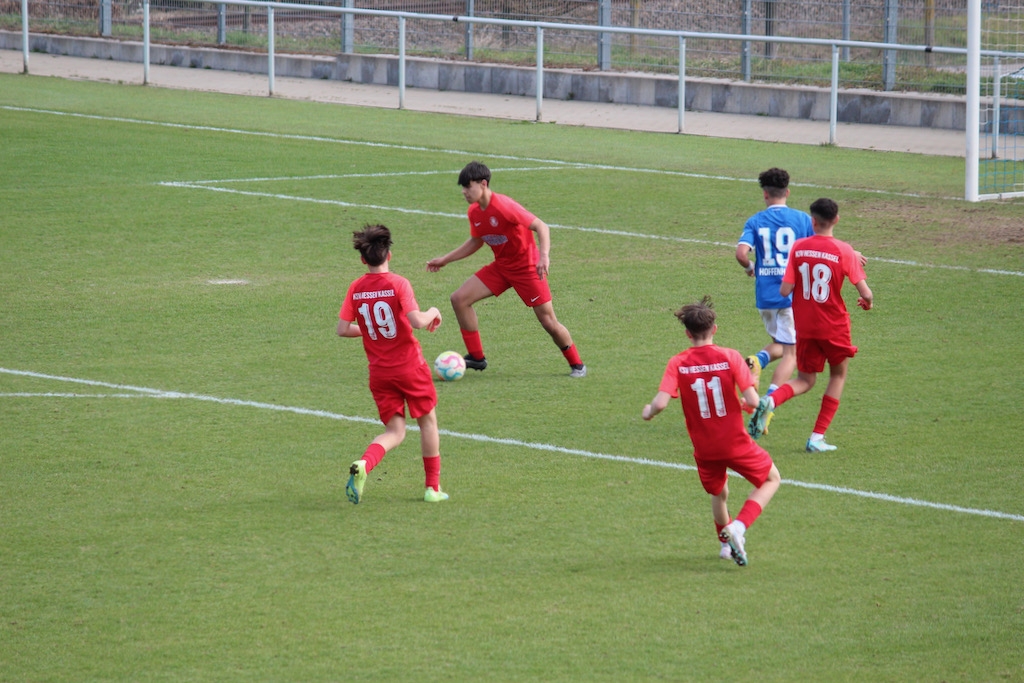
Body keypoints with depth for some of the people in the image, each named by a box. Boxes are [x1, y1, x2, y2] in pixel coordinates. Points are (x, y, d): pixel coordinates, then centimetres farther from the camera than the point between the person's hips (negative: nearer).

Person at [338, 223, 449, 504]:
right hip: (410, 365, -3)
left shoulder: (356, 289, -1)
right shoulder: (398, 284, -14)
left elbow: (343, 329, -2)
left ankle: (363, 465, -21)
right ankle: (433, 487, 20)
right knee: (428, 421, 17)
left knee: (394, 432, 9)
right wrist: (432, 313, -2)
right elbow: (416, 321, -24)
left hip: (379, 372, 4)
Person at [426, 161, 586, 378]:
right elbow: (476, 242, 17)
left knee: (548, 322, -6)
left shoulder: (503, 207, -25)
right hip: (501, 267, 7)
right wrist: (445, 259, 17)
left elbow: (541, 227, -26)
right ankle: (476, 357, 4)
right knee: (459, 298, -4)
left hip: (527, 267, -7)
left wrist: (544, 255, -41)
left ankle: (576, 365, 15)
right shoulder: (474, 212, -1)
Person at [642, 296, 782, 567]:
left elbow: (660, 403, -21)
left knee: (719, 494, 30)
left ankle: (727, 542, 48)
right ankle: (739, 527, -2)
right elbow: (752, 401, -17)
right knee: (771, 479, 19)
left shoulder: (678, 364, -10)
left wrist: (648, 411, 2)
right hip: (736, 443, -3)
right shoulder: (730, 357, -13)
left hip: (704, 449, 3)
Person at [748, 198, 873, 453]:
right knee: (838, 375, 20)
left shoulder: (799, 247, -6)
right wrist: (867, 301, 10)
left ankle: (771, 401, -17)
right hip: (834, 325, -2)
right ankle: (817, 437, 12)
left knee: (805, 380, 16)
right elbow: (865, 293, -14)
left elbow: (785, 290, -9)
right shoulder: (843, 251, -12)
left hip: (805, 326, 2)